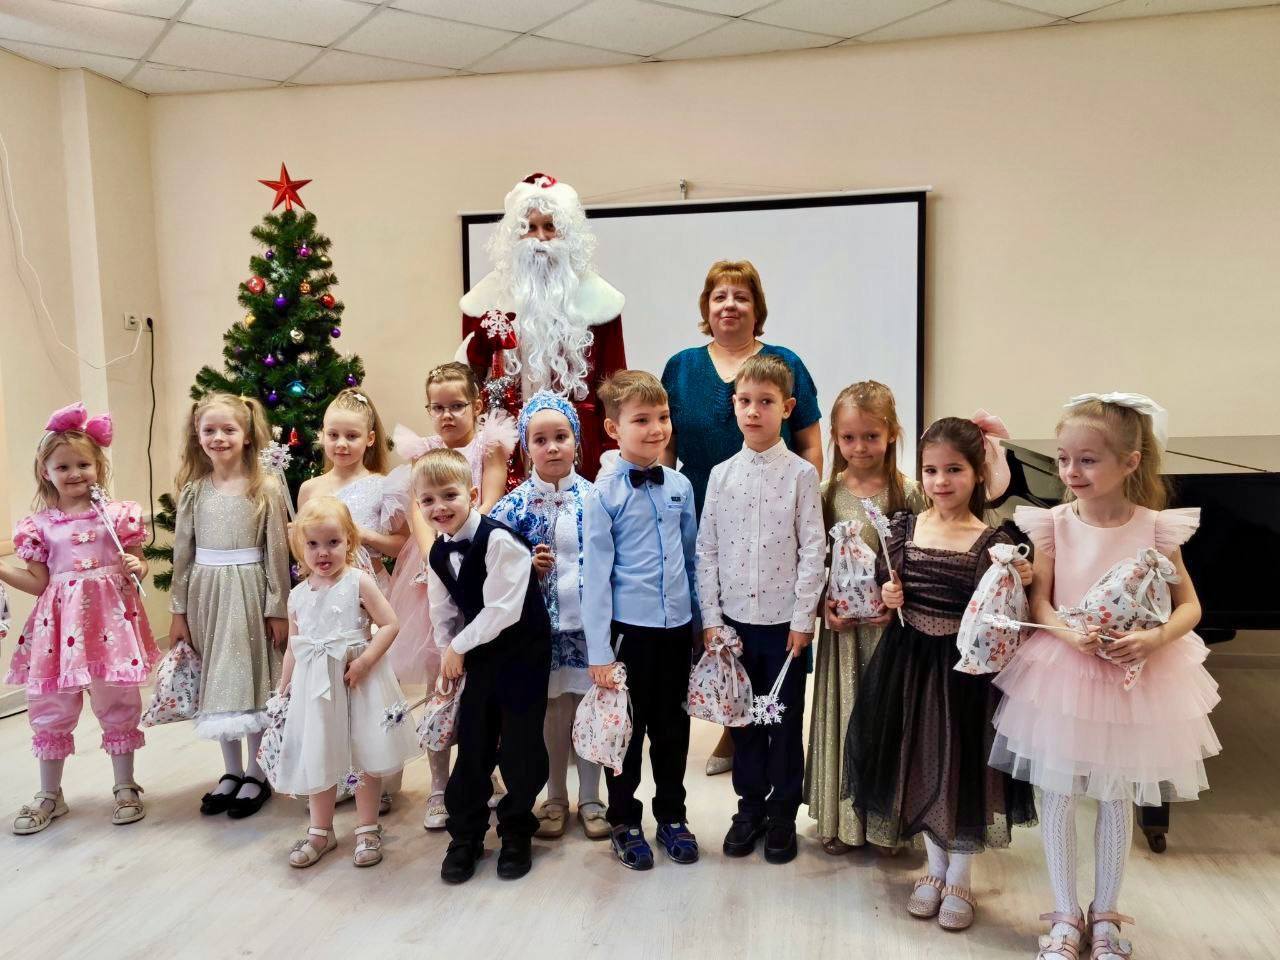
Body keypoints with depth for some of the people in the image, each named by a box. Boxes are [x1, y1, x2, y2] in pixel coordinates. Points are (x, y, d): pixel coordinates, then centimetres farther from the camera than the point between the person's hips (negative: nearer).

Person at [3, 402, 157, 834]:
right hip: (61, 622, 2)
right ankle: (50, 795, 27)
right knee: (51, 708, 9)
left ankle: (125, 788, 22)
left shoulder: (118, 514, -1)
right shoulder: (40, 524, 4)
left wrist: (137, 569, -16)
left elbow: (135, 566, 5)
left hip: (110, 617, -2)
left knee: (117, 704, 7)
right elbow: (39, 582, 7)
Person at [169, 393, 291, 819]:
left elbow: (276, 552, -6)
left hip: (249, 591, -3)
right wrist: (179, 610, 5)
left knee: (252, 679, 5)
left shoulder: (266, 489, -7)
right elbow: (183, 552, 5)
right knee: (217, 682, 12)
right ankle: (232, 771, 28)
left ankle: (256, 773, 21)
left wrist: (278, 609, -7)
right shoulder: (193, 490, 3)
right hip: (206, 592, 4)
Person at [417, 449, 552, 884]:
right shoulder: (440, 553, 2)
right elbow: (443, 612, 13)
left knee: (519, 748, 2)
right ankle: (465, 837, 25)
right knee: (472, 745, 10)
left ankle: (517, 834, 23)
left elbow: (502, 609, -25)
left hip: (523, 650, -6)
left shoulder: (498, 540, -22)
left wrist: (459, 647, -15)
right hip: (478, 654, 6)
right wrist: (448, 653, 5)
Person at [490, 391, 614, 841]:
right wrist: (528, 568, -16)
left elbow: (606, 562, 3)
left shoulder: (593, 498, -2)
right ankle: (555, 798, 30)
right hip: (541, 625, 0)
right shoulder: (514, 505, -3)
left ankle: (590, 799, 28)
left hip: (588, 619, 0)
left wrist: (606, 619, -3)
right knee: (552, 711, 11)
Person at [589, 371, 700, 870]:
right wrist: (599, 650, -12)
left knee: (672, 726, 17)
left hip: (677, 625, 4)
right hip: (630, 627, -4)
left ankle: (671, 815, 36)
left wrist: (703, 620, 11)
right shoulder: (605, 492, -11)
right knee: (628, 727, 11)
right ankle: (624, 821, 31)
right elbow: (595, 571, -11)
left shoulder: (680, 485, 3)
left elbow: (693, 557, 10)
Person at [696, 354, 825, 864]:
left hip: (783, 620, -2)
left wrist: (803, 617, -10)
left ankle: (783, 813, 26)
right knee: (743, 716, 14)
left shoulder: (802, 473, -6)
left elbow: (813, 549, -7)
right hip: (734, 618, 3)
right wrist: (710, 617, 0)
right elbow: (706, 549, 3)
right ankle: (750, 806, 31)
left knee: (786, 719, 9)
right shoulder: (721, 475, 2)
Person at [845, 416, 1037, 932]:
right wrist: (887, 596, -11)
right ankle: (935, 869, 36)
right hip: (909, 660, 3)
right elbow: (885, 585, 10)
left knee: (963, 765, 8)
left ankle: (959, 881, 30)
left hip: (964, 665, -3)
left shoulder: (992, 541, -10)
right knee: (919, 765, 14)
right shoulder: (904, 526, -1)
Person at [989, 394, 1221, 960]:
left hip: (1132, 676, 0)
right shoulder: (1053, 524, -8)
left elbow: (1189, 605, -3)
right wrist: (1070, 633, -25)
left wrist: (1155, 639, -22)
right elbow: (1038, 603, -6)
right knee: (1057, 794, 8)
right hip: (1060, 675, 0)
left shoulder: (1156, 527, -10)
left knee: (1117, 798, 14)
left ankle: (1105, 914, 35)